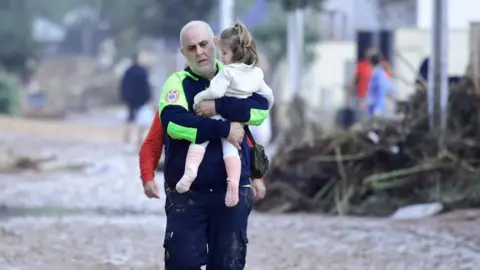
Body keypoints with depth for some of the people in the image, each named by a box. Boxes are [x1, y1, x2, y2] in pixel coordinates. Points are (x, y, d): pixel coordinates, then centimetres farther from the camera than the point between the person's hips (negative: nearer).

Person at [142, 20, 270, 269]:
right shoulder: (177, 83, -1)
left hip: (232, 191, 2)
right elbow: (174, 122, -21)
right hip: (186, 193, -2)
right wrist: (224, 129, -22)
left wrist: (219, 107, -21)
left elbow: (261, 109, -11)